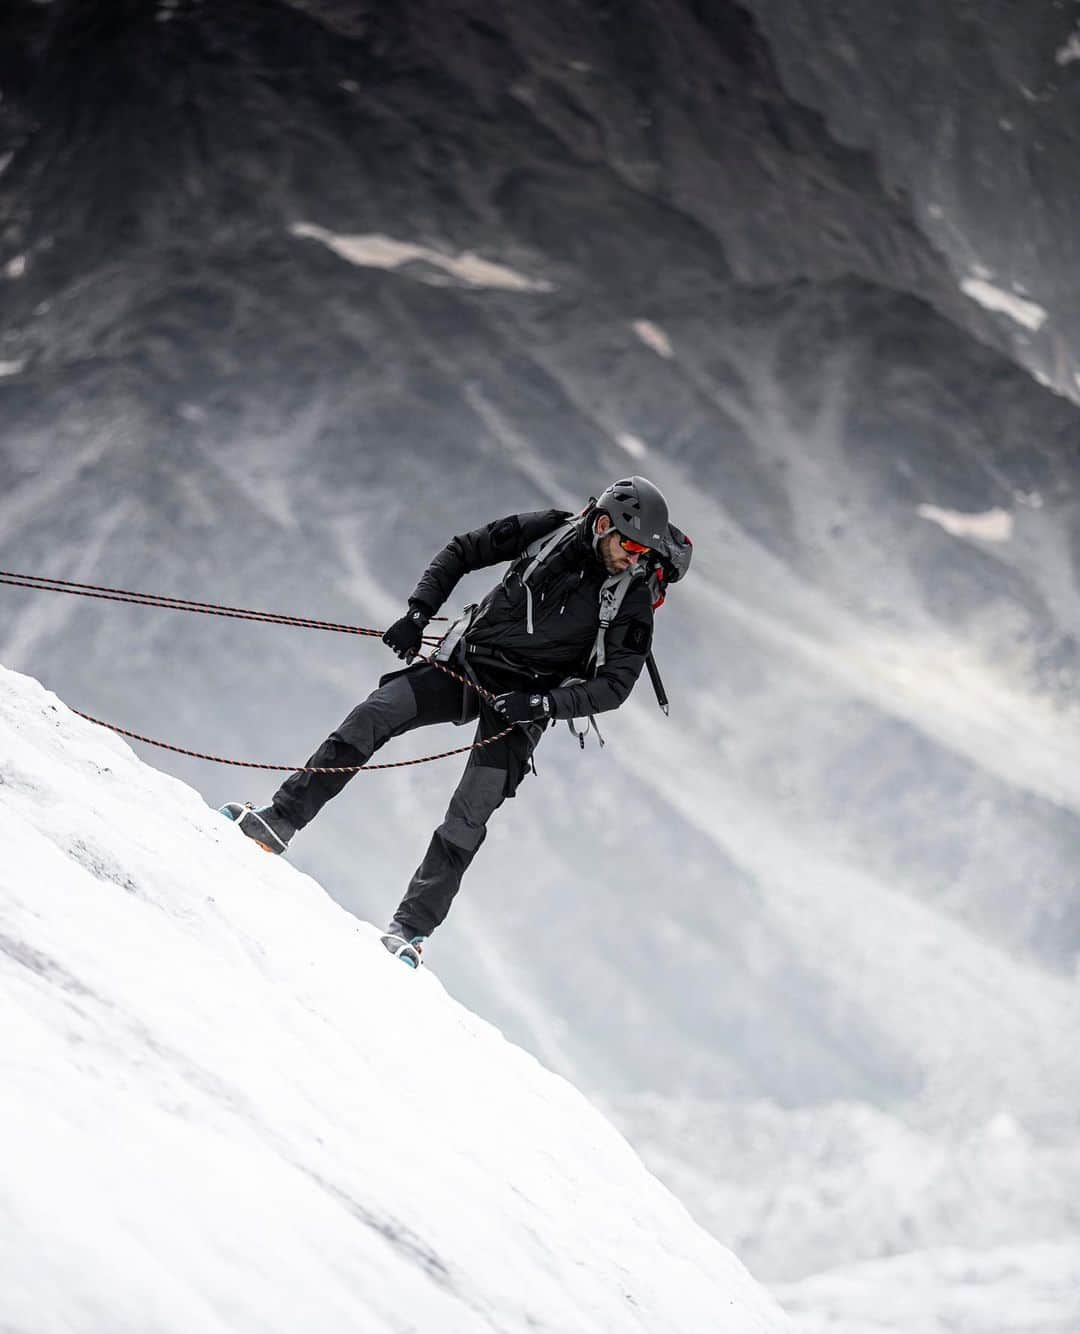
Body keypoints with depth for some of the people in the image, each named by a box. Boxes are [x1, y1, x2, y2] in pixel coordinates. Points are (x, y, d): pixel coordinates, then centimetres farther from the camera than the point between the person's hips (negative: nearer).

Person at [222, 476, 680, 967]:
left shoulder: (633, 604, -11)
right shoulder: (550, 532, -5)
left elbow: (615, 683, -11)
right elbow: (461, 552, 6)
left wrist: (540, 703, -23)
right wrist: (419, 612, -6)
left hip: (523, 704, -2)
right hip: (466, 662, 2)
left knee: (469, 818, -15)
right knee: (371, 717, -15)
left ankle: (412, 926, -10)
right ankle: (280, 821, -10)